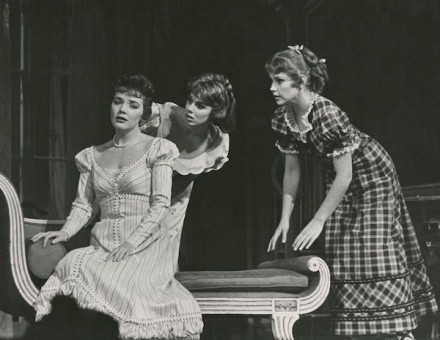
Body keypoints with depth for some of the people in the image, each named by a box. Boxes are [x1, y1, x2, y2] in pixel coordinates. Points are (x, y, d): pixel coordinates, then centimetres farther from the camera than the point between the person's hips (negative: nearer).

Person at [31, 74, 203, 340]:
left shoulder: (156, 149, 6)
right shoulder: (92, 156, 19)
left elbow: (161, 205, -3)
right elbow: (83, 205, 16)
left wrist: (132, 242, -16)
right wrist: (66, 232, -5)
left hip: (146, 244, -3)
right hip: (104, 245, 3)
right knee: (72, 266, -30)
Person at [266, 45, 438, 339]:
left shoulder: (328, 115, -34)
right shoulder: (282, 119, -12)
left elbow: (344, 176, -29)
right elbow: (292, 170, -2)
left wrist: (318, 221, -24)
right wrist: (285, 220, -6)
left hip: (371, 174, -7)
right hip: (341, 182, 7)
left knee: (378, 252, -9)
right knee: (341, 255, 6)